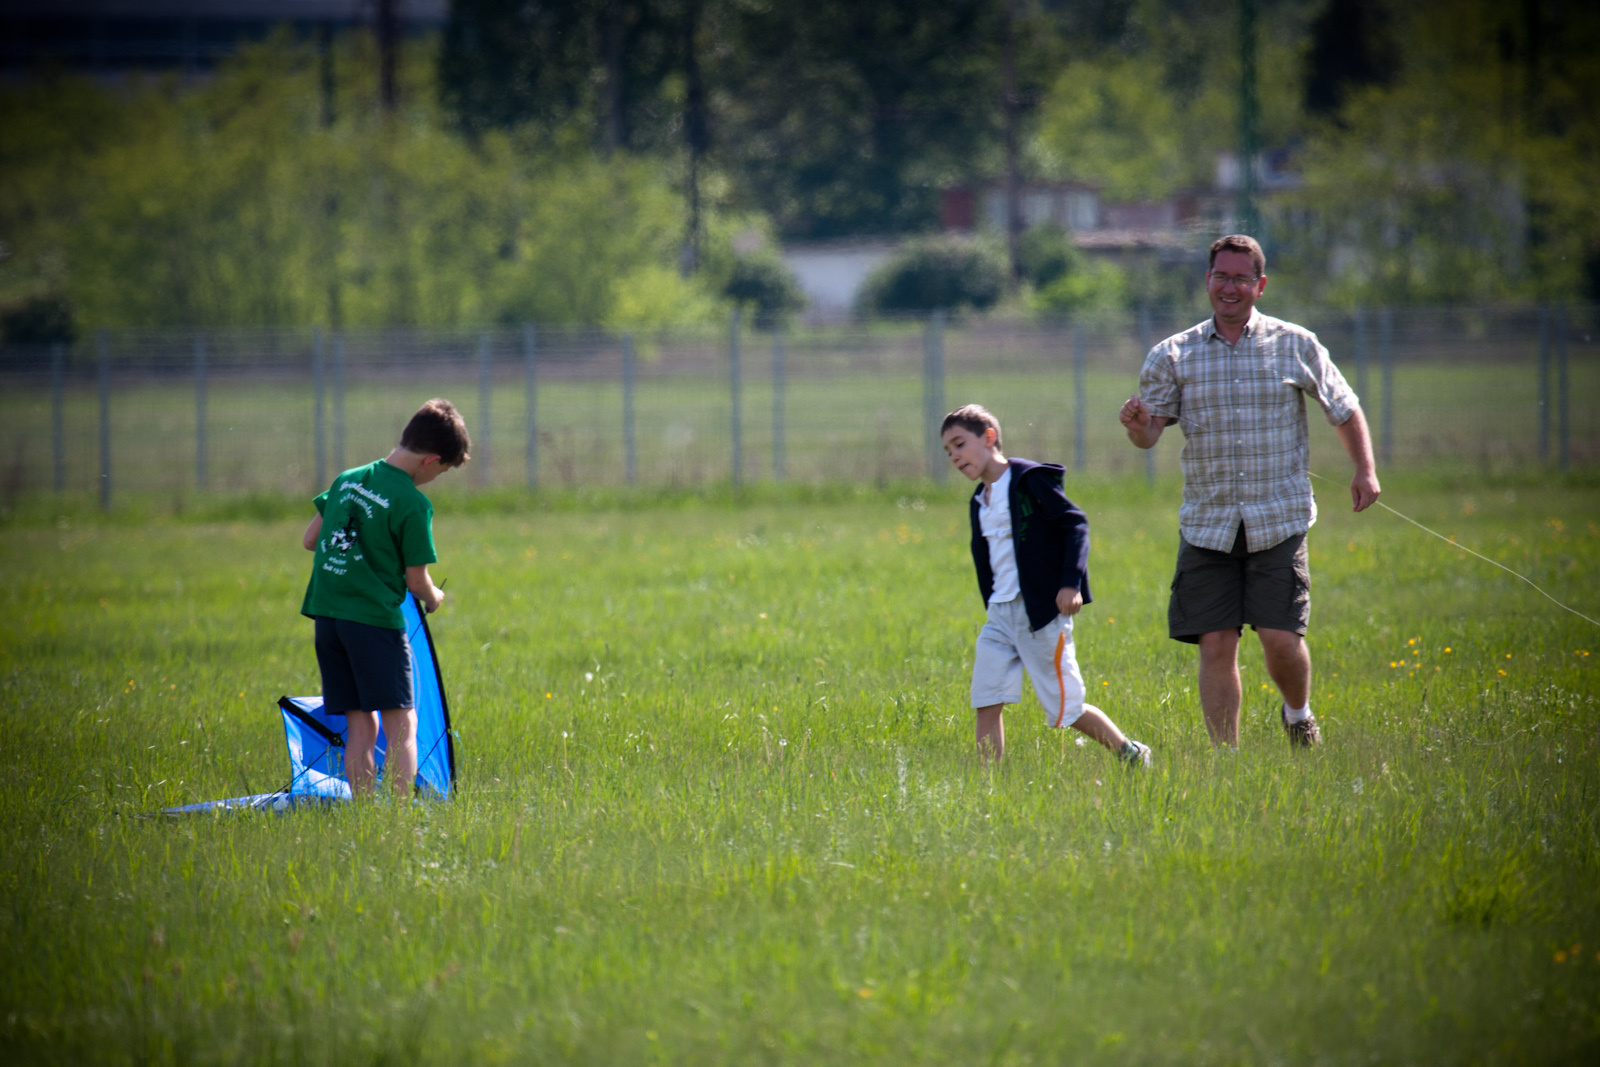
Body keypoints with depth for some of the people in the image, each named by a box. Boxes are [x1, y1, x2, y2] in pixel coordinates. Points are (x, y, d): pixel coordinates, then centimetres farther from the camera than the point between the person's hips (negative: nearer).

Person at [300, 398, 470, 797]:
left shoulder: (347, 480, 9)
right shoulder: (413, 504, -10)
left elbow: (309, 540, 16)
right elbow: (416, 580, -6)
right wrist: (433, 599, 16)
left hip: (327, 614, 6)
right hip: (375, 617, -6)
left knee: (360, 726, 9)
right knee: (401, 723, -3)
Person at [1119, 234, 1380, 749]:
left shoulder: (1295, 345, 4)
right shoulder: (1174, 355, 5)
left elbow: (1344, 410, 13)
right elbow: (1151, 433, -1)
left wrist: (1365, 469, -1)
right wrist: (1137, 425, -24)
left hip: (1278, 521, -1)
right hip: (1208, 526, 1)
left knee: (1280, 638, -9)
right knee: (1215, 645, -3)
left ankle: (1298, 714, 22)